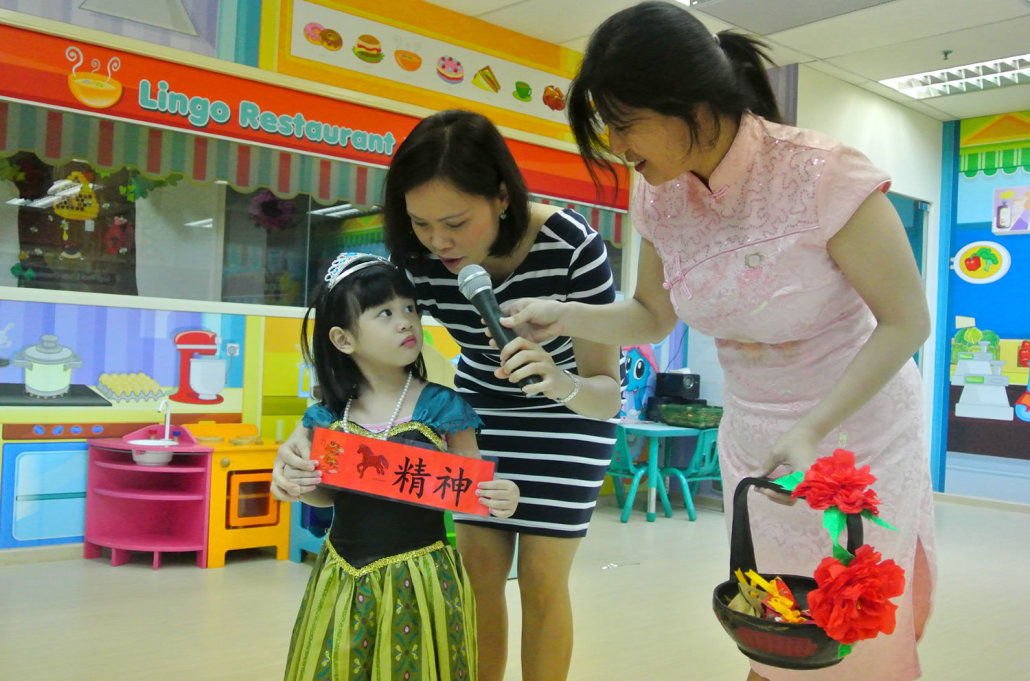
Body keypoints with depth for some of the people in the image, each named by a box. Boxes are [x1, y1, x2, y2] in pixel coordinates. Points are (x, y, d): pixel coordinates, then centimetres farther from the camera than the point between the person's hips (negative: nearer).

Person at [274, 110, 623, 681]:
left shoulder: (572, 247, -33)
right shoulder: (416, 255, -25)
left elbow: (607, 390, -29)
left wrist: (565, 385, -52)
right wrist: (307, 436, -40)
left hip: (568, 410, -3)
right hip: (481, 406, 3)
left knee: (541, 580, -2)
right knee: (479, 570, 3)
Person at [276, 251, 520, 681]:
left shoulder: (443, 408, -10)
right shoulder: (328, 415, -1)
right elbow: (327, 493, 12)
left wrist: (499, 499, -24)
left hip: (418, 581, -3)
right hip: (343, 581, 3)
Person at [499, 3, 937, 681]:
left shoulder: (822, 174, -24)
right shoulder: (659, 197, -7)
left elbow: (907, 321, -18)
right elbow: (652, 316, 5)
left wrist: (813, 429, -29)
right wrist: (562, 315, -12)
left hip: (861, 429, -4)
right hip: (754, 442, 5)